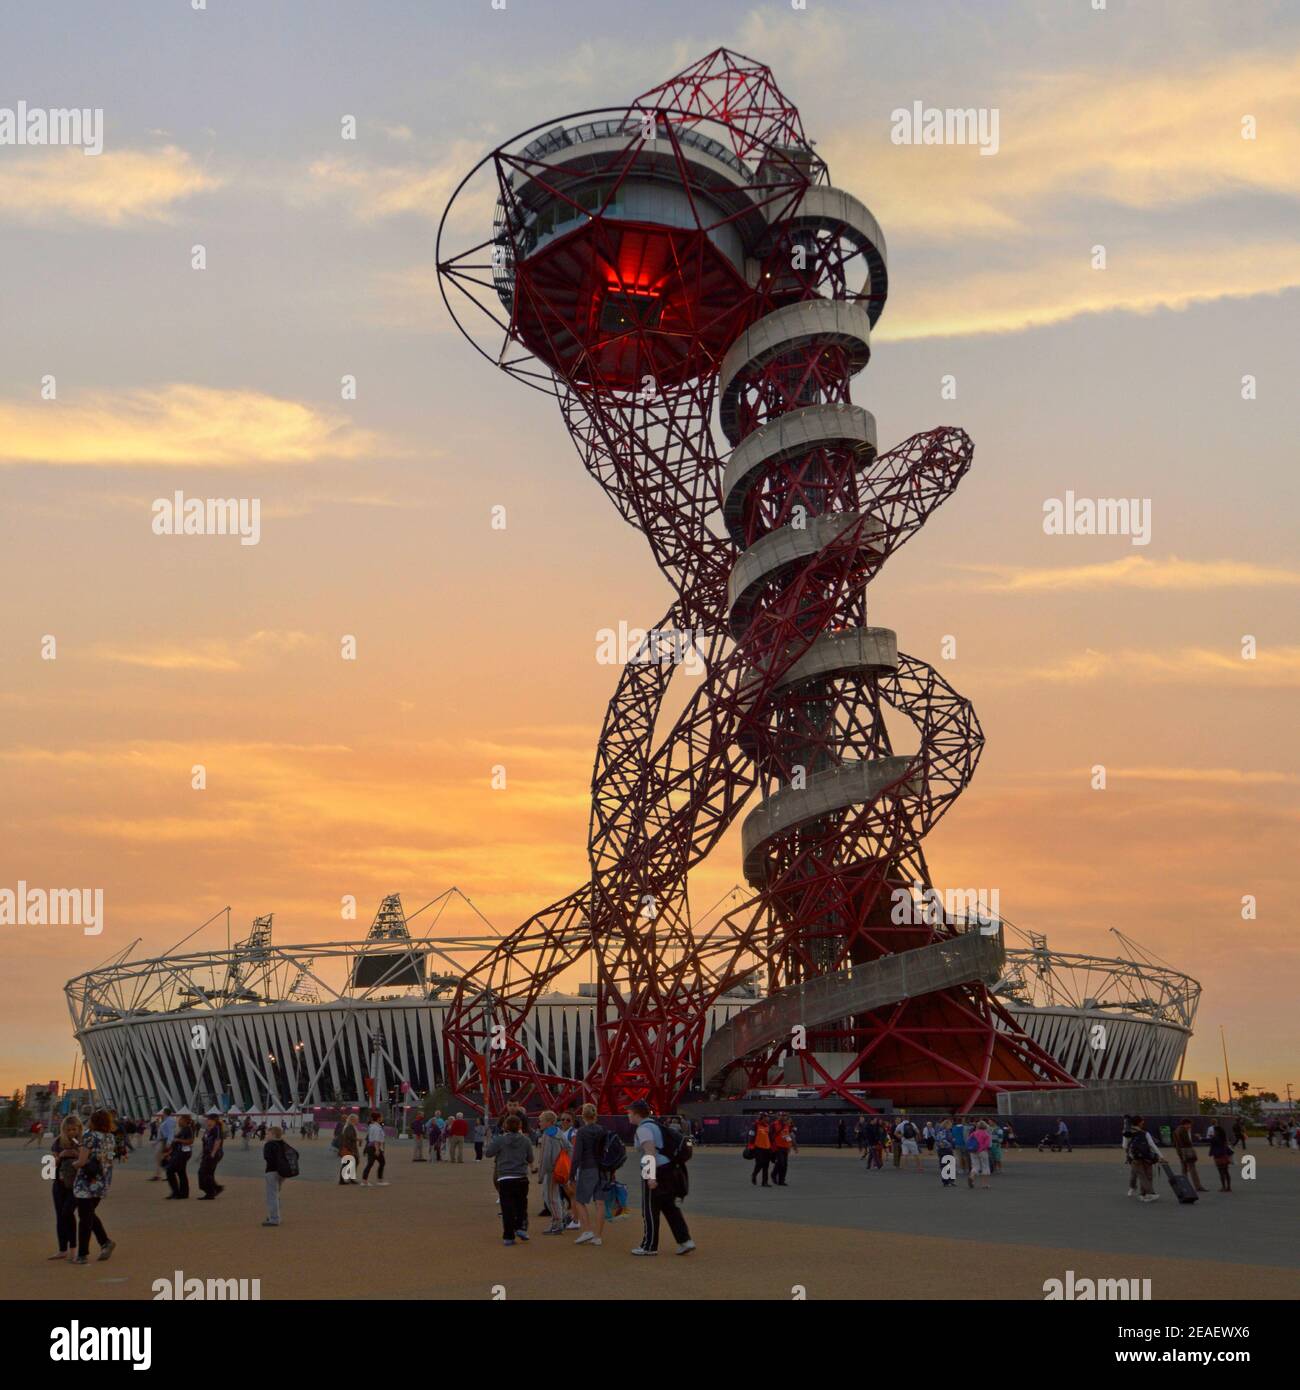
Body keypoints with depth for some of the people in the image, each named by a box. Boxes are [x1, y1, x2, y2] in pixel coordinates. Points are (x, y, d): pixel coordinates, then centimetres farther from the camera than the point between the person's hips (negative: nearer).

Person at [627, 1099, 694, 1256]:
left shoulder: (643, 1129, -13)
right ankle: (685, 1241, 8)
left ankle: (649, 1246, 10)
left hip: (656, 1173, -9)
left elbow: (650, 1151, -25)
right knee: (670, 1208, 13)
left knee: (650, 1210, 2)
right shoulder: (655, 1125, 17)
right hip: (668, 1169, 9)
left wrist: (651, 1176, -30)